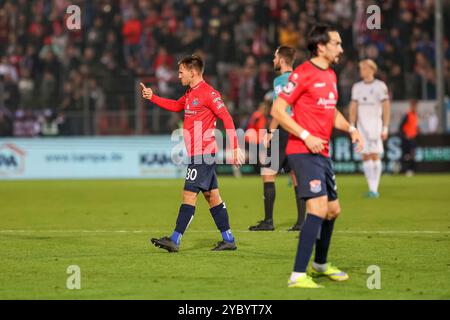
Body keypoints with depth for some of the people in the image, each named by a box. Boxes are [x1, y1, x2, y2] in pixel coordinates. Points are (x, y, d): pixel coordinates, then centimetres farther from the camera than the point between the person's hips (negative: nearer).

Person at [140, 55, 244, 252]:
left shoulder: (208, 93, -14)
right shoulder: (190, 94, 15)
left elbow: (226, 118, -17)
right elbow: (176, 106, 33)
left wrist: (235, 147, -22)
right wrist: (152, 98, 23)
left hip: (203, 154, -9)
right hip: (197, 153, 9)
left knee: (189, 194, -10)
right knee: (212, 195, 10)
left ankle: (175, 240, -10)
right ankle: (228, 240, 14)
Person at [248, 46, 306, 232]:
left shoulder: (280, 80, -9)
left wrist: (270, 133, -12)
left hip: (284, 131, -8)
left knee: (268, 174, -2)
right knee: (297, 176, 8)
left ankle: (268, 221, -3)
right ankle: (301, 221, 4)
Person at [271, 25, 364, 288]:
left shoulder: (330, 75, 15)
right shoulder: (303, 74, -12)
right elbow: (277, 110, -14)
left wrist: (351, 129, 11)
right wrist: (306, 136, -19)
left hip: (322, 153, 9)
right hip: (304, 152, -9)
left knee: (333, 210, 17)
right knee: (319, 207, -20)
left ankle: (320, 265, 37)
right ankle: (298, 276, -20)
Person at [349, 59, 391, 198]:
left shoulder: (380, 86, -3)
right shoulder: (357, 87, 12)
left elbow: (386, 108, -4)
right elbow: (353, 107, 13)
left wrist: (385, 128, -9)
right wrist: (351, 127, 5)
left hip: (375, 123, -5)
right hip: (362, 124, 5)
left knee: (375, 155, -10)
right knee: (365, 156, 2)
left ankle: (374, 189, -10)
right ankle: (371, 188, 7)